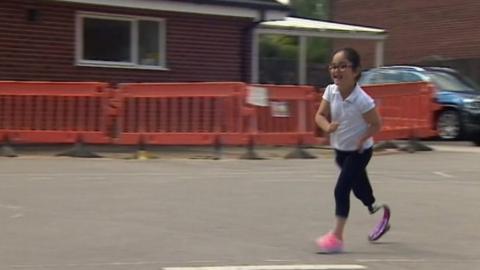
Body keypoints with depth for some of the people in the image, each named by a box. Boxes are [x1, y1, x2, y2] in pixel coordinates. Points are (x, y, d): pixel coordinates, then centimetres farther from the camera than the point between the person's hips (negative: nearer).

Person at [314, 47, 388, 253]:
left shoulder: (362, 100, -26)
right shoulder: (331, 91, -11)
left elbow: (376, 124, -16)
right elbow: (320, 116, -5)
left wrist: (361, 140, -25)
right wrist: (327, 127, -25)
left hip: (359, 151, -6)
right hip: (341, 150, 6)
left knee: (341, 189, -13)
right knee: (358, 186, 22)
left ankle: (337, 236, -8)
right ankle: (376, 210, 48)